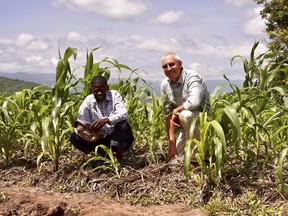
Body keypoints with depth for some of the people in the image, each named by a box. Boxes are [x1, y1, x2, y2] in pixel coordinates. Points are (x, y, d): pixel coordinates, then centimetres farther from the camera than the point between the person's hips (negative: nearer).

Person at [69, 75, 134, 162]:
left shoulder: (114, 95, -11)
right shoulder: (88, 101, -5)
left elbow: (124, 114, -26)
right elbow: (80, 121, -9)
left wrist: (106, 120, -42)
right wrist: (79, 127, -34)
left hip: (118, 136, -2)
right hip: (101, 139, 3)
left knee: (123, 125, -35)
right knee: (74, 138, -17)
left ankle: (119, 152, -9)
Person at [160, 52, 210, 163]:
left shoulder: (192, 77, -20)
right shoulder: (165, 84, -1)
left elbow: (194, 102, -39)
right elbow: (168, 116, -1)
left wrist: (176, 111, -20)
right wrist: (172, 146, -6)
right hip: (186, 127, 7)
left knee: (186, 115, -37)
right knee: (174, 160, 2)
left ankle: (195, 159, -21)